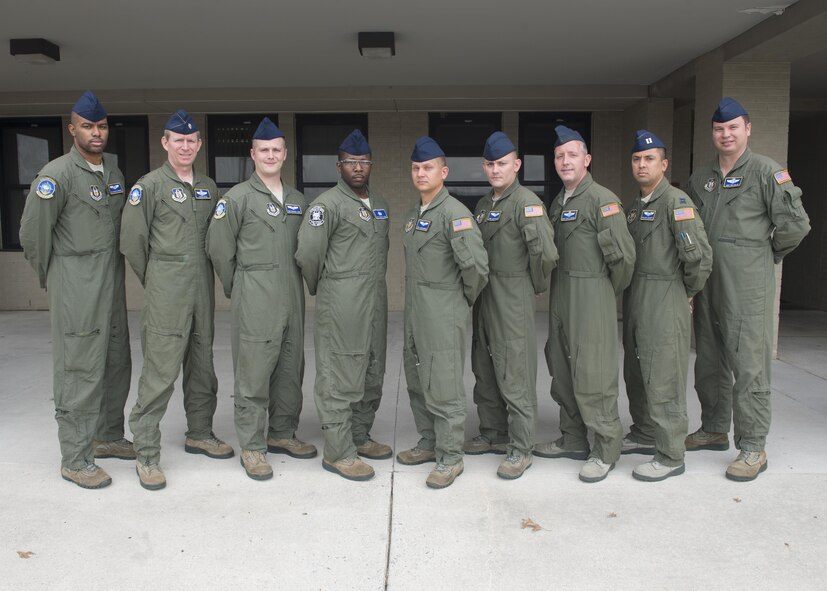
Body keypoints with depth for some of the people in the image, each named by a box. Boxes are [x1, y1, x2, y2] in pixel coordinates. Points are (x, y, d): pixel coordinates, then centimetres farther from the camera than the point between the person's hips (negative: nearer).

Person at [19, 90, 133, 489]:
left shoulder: (114, 173, 12)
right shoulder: (58, 173, -10)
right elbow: (32, 231, -7)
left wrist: (112, 268, 15)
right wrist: (50, 275, 3)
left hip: (112, 283, 7)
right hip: (76, 289, -7)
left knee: (116, 365, 14)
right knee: (81, 371, -4)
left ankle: (108, 437, 30)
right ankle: (75, 459, 6)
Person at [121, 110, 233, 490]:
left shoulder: (208, 187, 13)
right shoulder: (150, 185, -4)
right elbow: (131, 239, -4)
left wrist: (209, 274, 13)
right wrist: (153, 278, 3)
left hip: (203, 286, 6)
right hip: (166, 291, -6)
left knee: (202, 364, 13)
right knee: (160, 369, -7)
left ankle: (200, 434, 28)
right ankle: (146, 454, 1)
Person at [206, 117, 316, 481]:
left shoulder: (297, 200, 14)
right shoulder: (238, 197, -3)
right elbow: (218, 247, -2)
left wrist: (300, 282, 13)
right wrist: (236, 288, 4)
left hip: (292, 297, 6)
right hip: (255, 300, -6)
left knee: (290, 370, 12)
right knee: (253, 373, -2)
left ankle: (282, 434, 27)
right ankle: (252, 447, 9)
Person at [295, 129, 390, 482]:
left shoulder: (379, 204, 15)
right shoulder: (328, 204, -8)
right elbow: (308, 253, -11)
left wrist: (375, 282, 16)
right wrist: (320, 288, 0)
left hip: (376, 300, 8)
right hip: (341, 305, -8)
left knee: (372, 376, 14)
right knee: (340, 380, -3)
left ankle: (360, 437, 29)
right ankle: (338, 453, 5)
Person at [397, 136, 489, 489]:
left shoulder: (454, 213, -15)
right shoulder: (413, 215, 14)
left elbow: (476, 265, -23)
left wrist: (466, 298, -8)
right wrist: (413, 307, 16)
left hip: (443, 317, -9)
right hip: (414, 314, 9)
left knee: (443, 389, -1)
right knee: (417, 384, 17)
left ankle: (450, 457, 13)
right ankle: (429, 444, 33)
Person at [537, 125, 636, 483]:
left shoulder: (602, 199, -11)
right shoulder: (557, 203, 15)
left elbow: (623, 254, -16)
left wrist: (611, 291, -4)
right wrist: (551, 286, 13)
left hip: (592, 297, -8)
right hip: (561, 296, 9)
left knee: (593, 375, -5)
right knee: (561, 371, 14)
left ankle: (605, 450, 9)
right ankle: (573, 440, 28)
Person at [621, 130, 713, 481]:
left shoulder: (675, 201, -12)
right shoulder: (635, 207, 15)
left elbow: (699, 254, -20)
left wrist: (689, 291, -7)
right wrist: (630, 290, 13)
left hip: (666, 301, -9)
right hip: (635, 300, 9)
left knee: (663, 378, -4)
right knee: (635, 373, 17)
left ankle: (670, 456, 6)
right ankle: (645, 434, 33)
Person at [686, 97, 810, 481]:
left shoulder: (767, 172, -4)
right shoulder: (700, 177, 14)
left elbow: (795, 224, -7)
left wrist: (765, 255, 2)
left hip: (747, 286, -6)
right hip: (706, 284, 7)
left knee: (748, 364, -5)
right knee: (709, 361, 15)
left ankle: (752, 448, 4)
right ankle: (714, 430, 30)